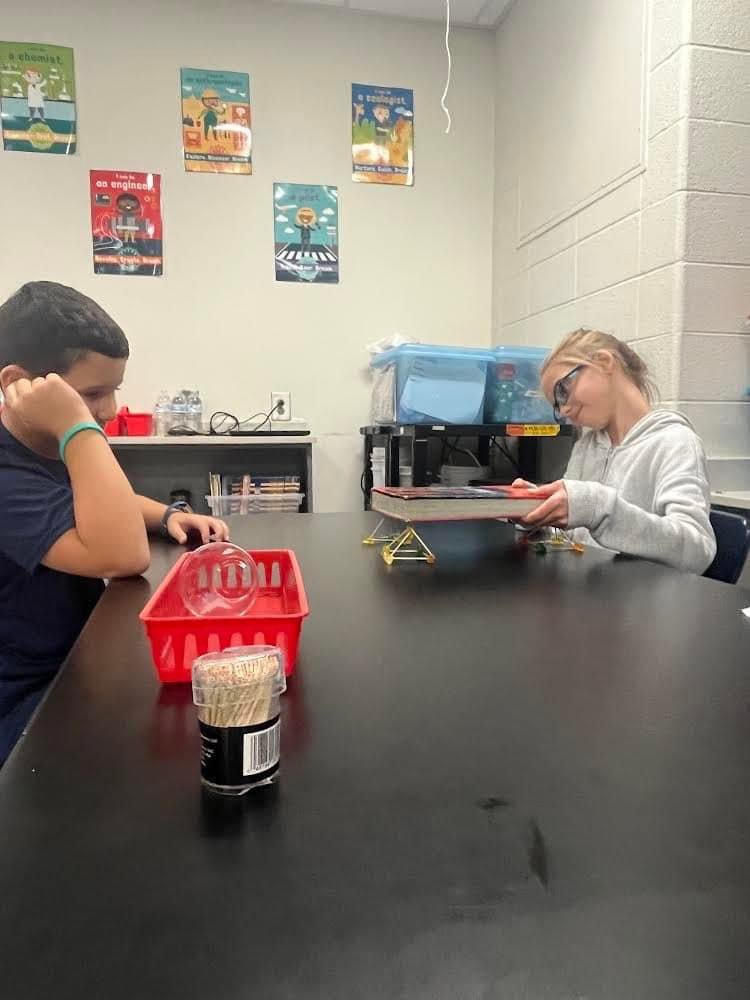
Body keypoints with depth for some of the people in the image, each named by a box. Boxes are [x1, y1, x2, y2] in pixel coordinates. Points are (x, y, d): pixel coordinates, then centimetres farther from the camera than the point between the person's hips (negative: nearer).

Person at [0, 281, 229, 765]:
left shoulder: (51, 452, 2)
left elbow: (111, 509, 21)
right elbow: (124, 558, -38)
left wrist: (171, 515, 0)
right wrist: (78, 429, -35)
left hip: (78, 666, 9)